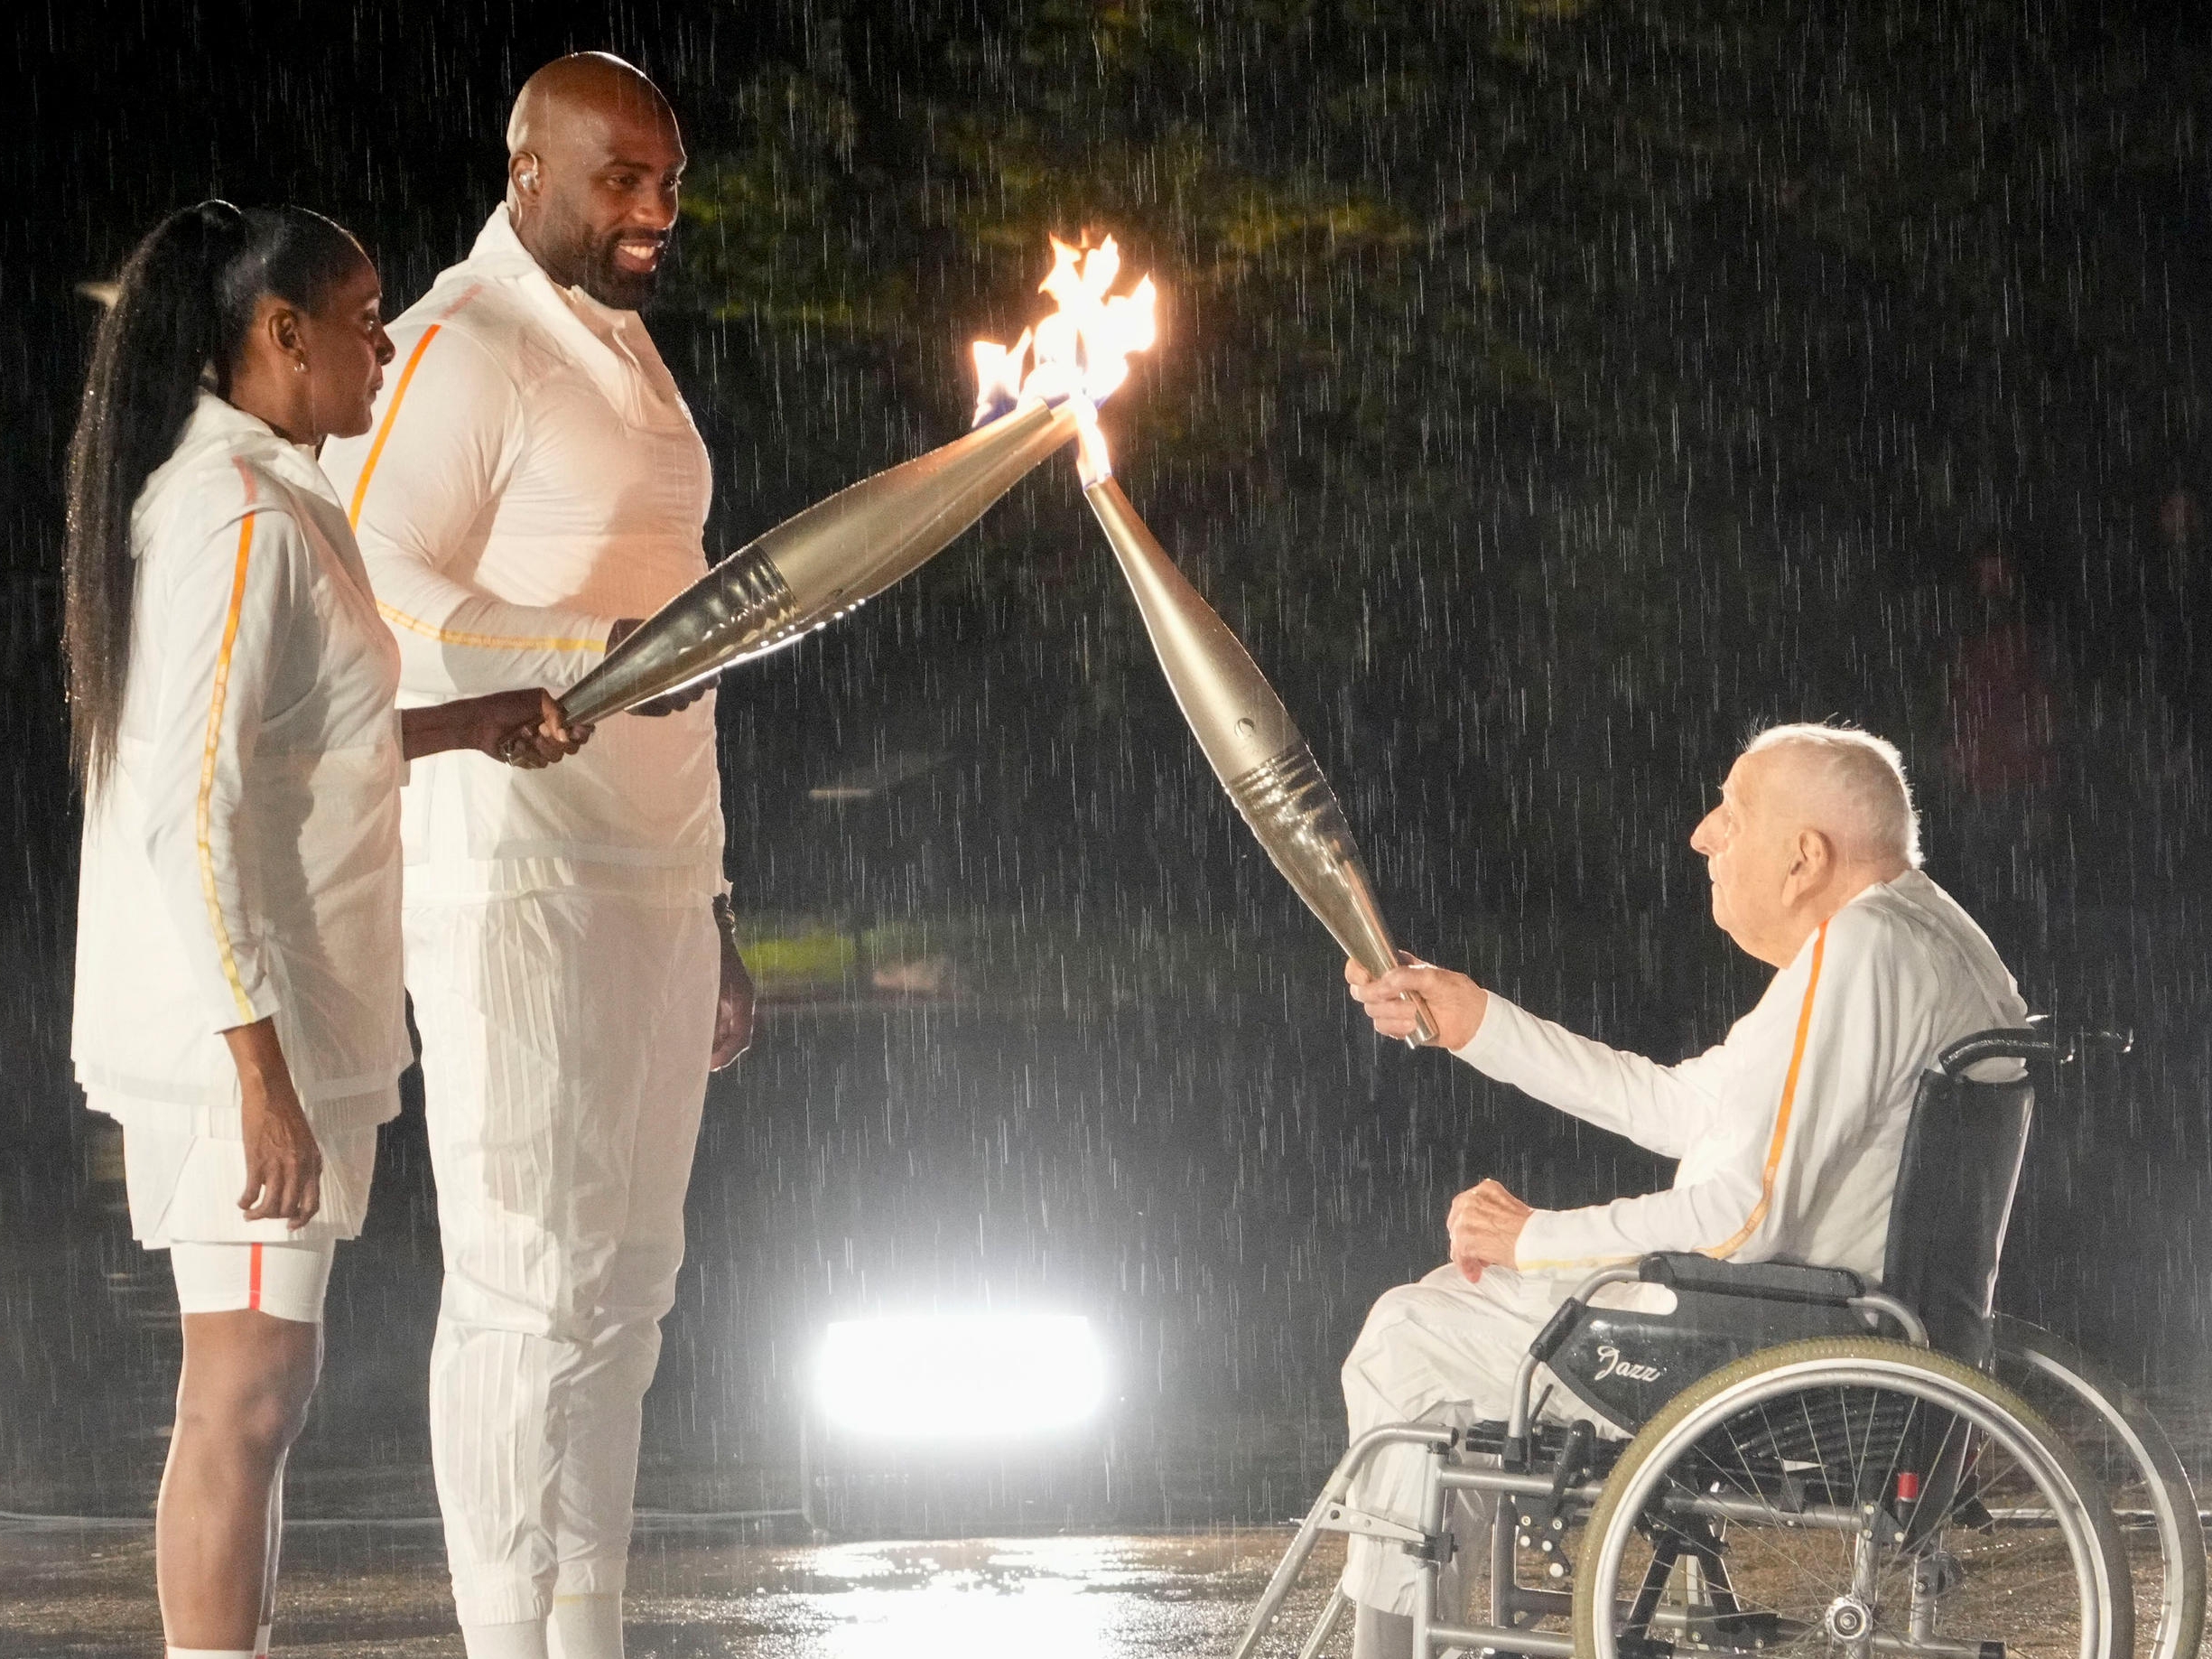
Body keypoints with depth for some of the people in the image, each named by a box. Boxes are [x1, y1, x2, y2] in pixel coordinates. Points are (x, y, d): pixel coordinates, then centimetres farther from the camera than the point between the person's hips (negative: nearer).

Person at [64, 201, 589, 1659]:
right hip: (243, 1030, -10)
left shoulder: (267, 500, 14)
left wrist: (458, 726, 16)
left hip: (283, 1023, 10)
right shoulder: (239, 520, -17)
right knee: (250, 1389, -7)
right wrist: (263, 1070, -23)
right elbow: (187, 814, -22)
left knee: (261, 1384, 14)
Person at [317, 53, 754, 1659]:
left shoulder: (631, 356, 20)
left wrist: (713, 908, 22)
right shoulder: (459, 351, -9)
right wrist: (591, 657, -30)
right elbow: (363, 583, -19)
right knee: (529, 1283, -9)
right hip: (512, 881, -9)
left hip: (649, 886, 9)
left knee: (624, 1280, 9)